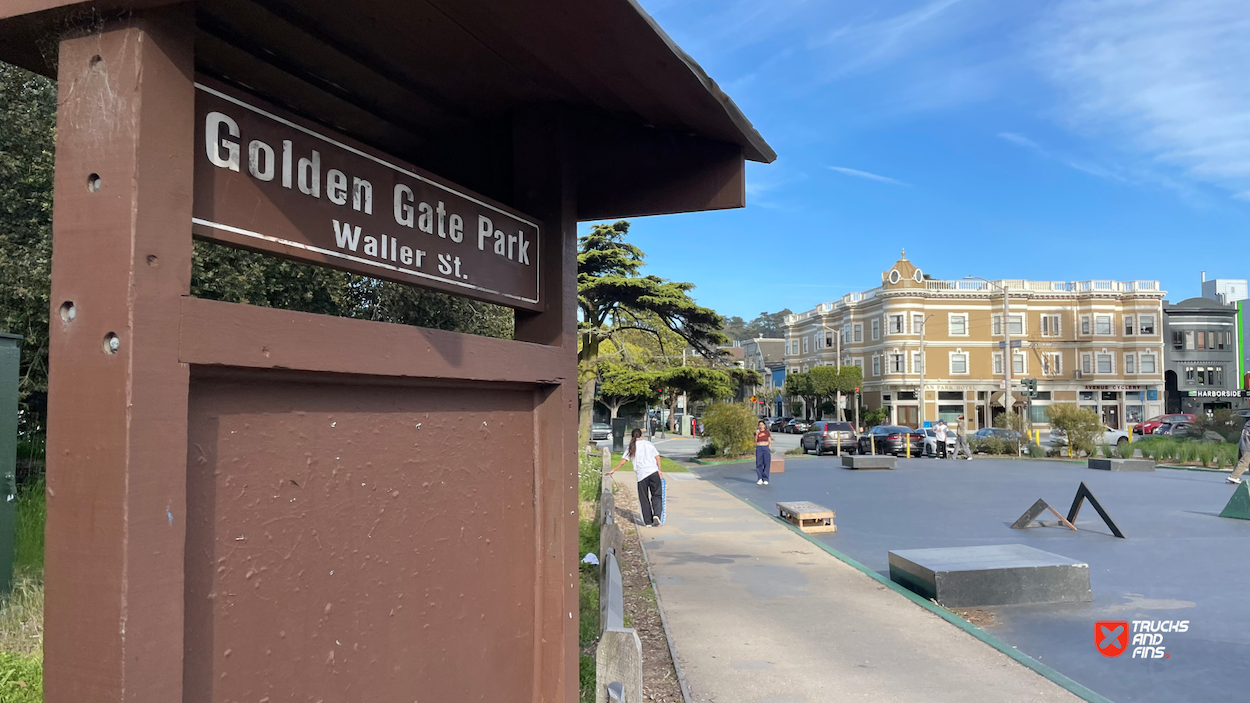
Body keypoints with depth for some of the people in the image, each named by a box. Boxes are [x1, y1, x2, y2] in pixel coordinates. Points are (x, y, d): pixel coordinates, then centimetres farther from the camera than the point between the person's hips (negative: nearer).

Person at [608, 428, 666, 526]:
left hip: (641, 474, 0)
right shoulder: (648, 444, 10)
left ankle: (648, 521, 9)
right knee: (656, 495, 6)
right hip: (653, 471, 0)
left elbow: (623, 461, 5)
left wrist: (613, 470, 14)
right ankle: (657, 515, -16)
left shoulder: (630, 447, 9)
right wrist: (659, 470, 8)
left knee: (644, 499, 9)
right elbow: (657, 457, 4)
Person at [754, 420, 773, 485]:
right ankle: (760, 479, 4)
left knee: (767, 464, -2)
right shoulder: (757, 432, 6)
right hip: (759, 448, 1)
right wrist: (757, 434, -16)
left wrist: (769, 449, -4)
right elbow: (755, 441, -4)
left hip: (766, 448, -1)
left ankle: (765, 479, 2)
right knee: (759, 464, -2)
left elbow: (770, 442, 6)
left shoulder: (767, 432, 5)